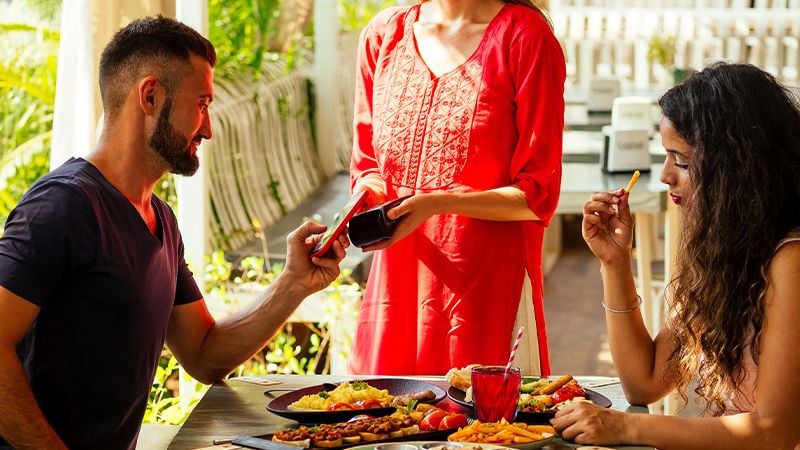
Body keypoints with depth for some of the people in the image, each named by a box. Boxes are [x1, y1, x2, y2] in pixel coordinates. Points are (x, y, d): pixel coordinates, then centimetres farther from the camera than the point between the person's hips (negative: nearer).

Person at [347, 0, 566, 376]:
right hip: (398, 283, 4)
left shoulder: (525, 35, -6)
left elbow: (539, 195, -8)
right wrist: (368, 195, -7)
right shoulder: (383, 34, 8)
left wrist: (438, 203, -19)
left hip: (490, 284, -4)